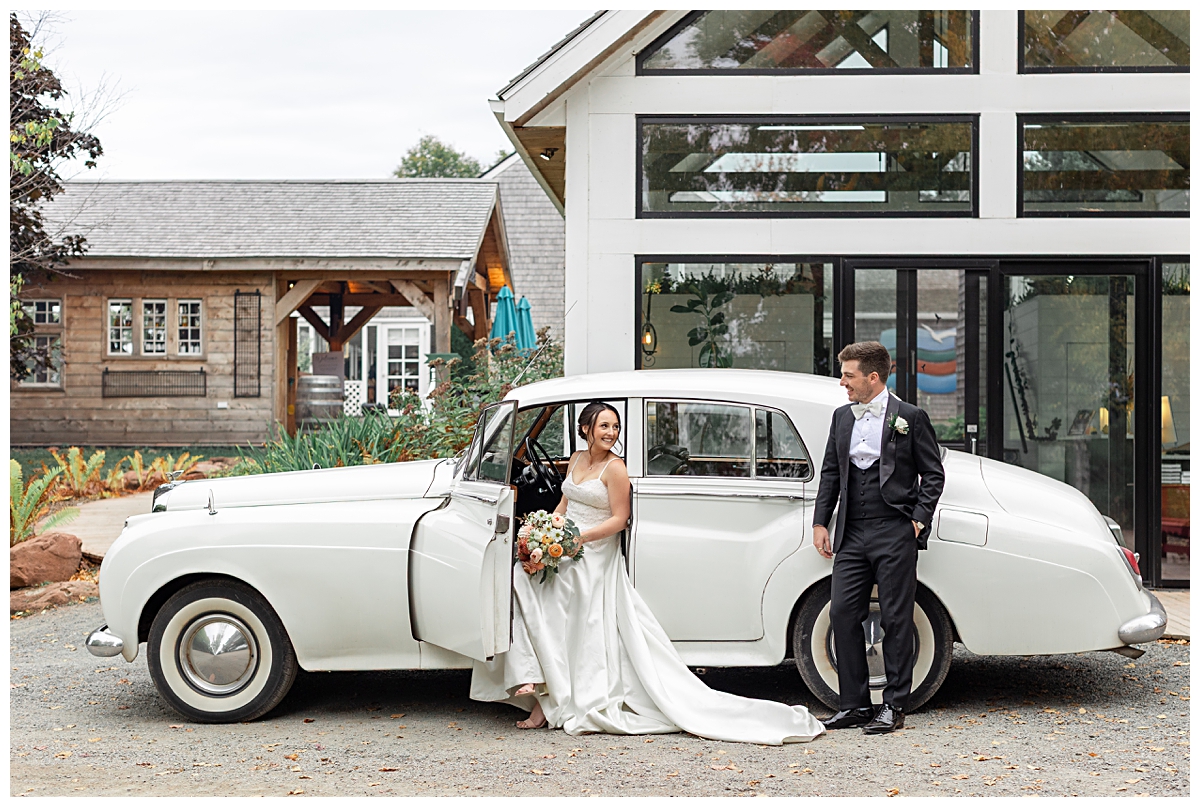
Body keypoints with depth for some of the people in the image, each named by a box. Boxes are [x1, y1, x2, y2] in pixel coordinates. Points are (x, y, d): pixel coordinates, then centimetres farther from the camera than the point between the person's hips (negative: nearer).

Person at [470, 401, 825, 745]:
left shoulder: (615, 468, -12)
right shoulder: (577, 459, 10)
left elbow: (619, 520, -13)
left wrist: (579, 538, -21)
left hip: (595, 558, -7)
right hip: (565, 556, 7)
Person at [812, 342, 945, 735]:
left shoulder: (910, 418, -2)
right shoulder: (842, 417, 13)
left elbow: (933, 474, 1)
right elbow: (830, 473, 18)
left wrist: (918, 519, -7)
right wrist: (820, 522, 12)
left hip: (894, 534, -5)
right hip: (852, 534, 5)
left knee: (896, 620, 0)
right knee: (843, 614, 1)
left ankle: (894, 706, 8)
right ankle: (854, 705, 10)